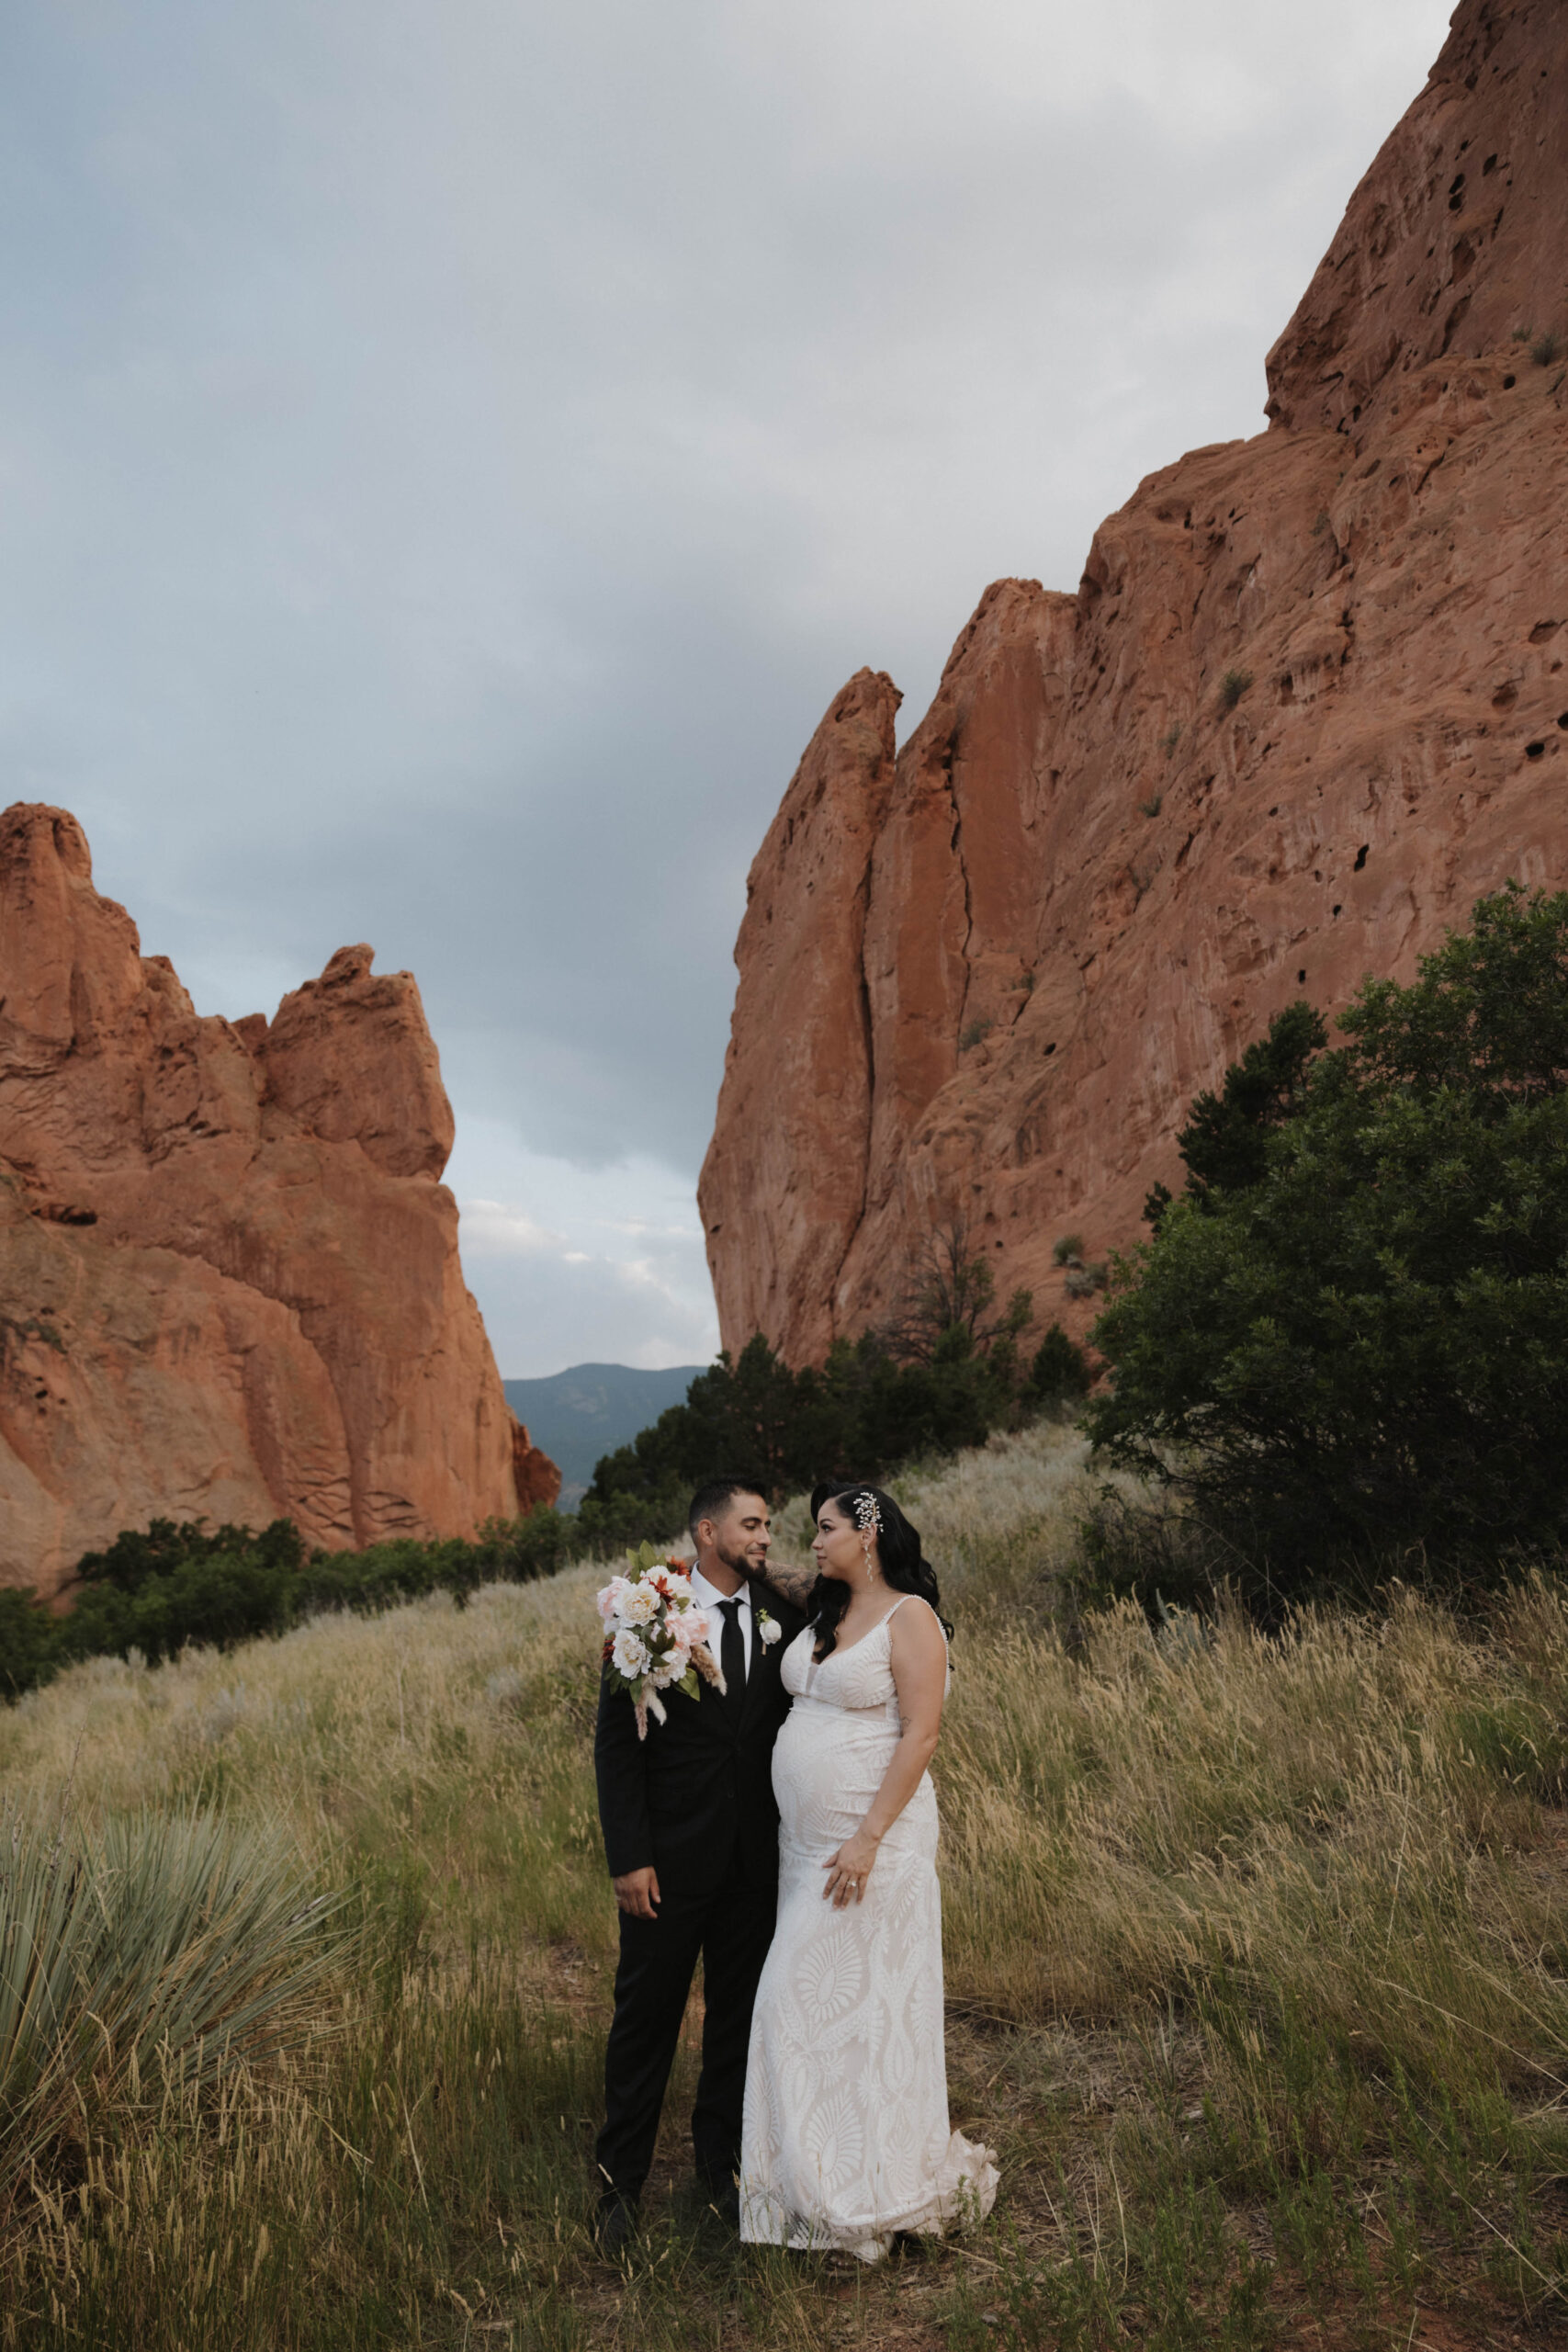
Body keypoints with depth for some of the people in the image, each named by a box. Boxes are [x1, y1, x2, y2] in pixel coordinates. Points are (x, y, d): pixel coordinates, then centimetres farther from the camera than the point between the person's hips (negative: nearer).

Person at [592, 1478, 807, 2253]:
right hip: (669, 1860, -3)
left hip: (755, 1859, 4)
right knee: (646, 2015, 9)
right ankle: (621, 2177, 27)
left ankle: (720, 2160, 35)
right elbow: (616, 1742, -10)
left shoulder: (780, 1617, 0)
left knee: (738, 2014, 16)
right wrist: (628, 1856, -13)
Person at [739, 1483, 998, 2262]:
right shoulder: (825, 1616, 11)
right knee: (807, 2004, 12)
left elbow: (920, 1735, -17)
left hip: (873, 1838, -7)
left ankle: (876, 2194, 17)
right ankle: (821, 2179, 26)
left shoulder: (909, 1616, -12)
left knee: (859, 2002, 0)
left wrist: (869, 1838, -21)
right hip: (806, 1839, 8)